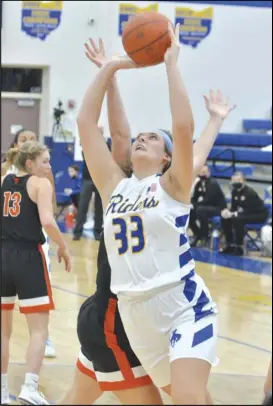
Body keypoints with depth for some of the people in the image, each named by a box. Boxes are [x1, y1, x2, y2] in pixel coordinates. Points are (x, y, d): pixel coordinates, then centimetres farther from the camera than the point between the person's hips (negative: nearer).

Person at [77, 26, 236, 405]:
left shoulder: (173, 186, 0)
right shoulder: (114, 187, 10)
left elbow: (183, 127, -17)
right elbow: (85, 122, 6)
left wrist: (171, 64, -11)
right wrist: (109, 68, 6)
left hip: (185, 308, -5)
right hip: (136, 317, 5)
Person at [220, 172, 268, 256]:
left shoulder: (250, 192, -26)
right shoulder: (235, 191, -2)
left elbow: (249, 210, -30)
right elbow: (234, 207, 2)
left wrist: (234, 214, -38)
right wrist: (228, 212, -21)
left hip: (259, 214, -8)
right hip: (245, 213, 8)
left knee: (238, 219, -33)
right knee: (225, 218, -8)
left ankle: (239, 247, -22)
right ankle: (230, 245, 1)